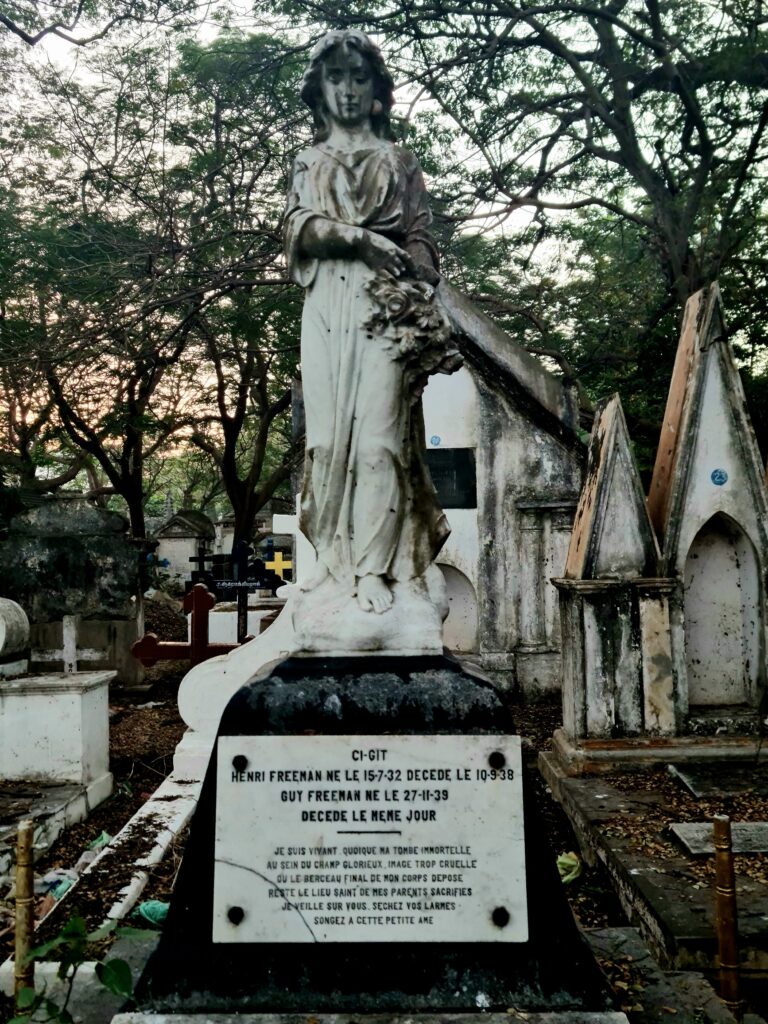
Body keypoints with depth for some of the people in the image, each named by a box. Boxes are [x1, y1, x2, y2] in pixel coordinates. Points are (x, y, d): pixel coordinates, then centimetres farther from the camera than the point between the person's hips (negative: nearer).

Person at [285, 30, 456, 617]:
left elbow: (421, 239, 8)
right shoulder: (308, 163, 22)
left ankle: (373, 568, -13)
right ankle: (333, 557, 3)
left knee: (379, 432, -12)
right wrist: (360, 237, -11)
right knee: (328, 432, -3)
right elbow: (299, 227, 5)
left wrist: (409, 293, -11)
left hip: (383, 303, -2)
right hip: (326, 304, 2)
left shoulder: (399, 161, 18)